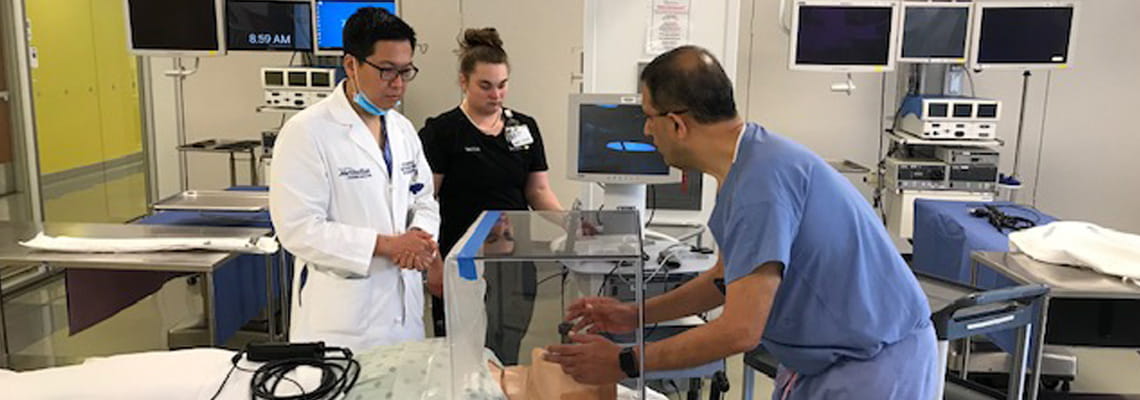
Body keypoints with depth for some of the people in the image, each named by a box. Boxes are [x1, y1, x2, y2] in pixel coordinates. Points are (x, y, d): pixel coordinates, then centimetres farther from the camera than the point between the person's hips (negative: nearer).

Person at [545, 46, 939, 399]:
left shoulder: (764, 178, -28)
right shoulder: (745, 165, 2)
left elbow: (740, 331, -26)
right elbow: (729, 278, 14)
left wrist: (624, 364, -17)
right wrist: (637, 315, 10)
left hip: (874, 367, -8)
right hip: (822, 359, 8)